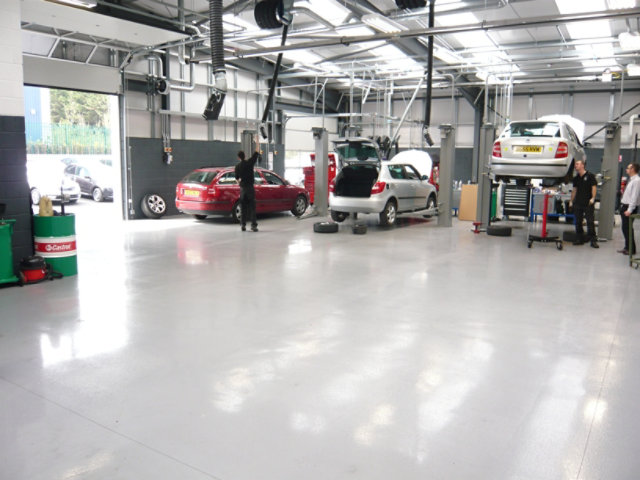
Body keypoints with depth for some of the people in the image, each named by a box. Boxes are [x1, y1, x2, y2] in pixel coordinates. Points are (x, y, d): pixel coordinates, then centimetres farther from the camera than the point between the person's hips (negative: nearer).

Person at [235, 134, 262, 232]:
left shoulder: (237, 166, 3)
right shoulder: (250, 162, -6)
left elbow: (237, 179, 12)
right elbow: (257, 152, 1)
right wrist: (257, 142, 12)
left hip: (242, 188, 2)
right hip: (250, 187, -2)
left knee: (243, 207, 8)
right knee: (252, 206, -2)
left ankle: (243, 225, 7)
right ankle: (254, 225, -7)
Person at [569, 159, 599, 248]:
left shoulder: (590, 176, -3)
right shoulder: (576, 178, 14)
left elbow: (594, 187, -6)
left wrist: (593, 198, -16)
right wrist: (571, 201, 15)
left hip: (588, 203, -6)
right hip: (578, 203, 6)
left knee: (590, 221, -6)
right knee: (578, 222, 7)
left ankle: (593, 240, -3)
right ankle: (579, 239, 16)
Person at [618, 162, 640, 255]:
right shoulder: (630, 180, 14)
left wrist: (629, 210, -23)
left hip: (630, 207, -9)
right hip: (624, 206, 9)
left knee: (627, 228, -4)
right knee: (625, 228, 13)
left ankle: (631, 250, 6)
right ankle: (627, 248, 22)